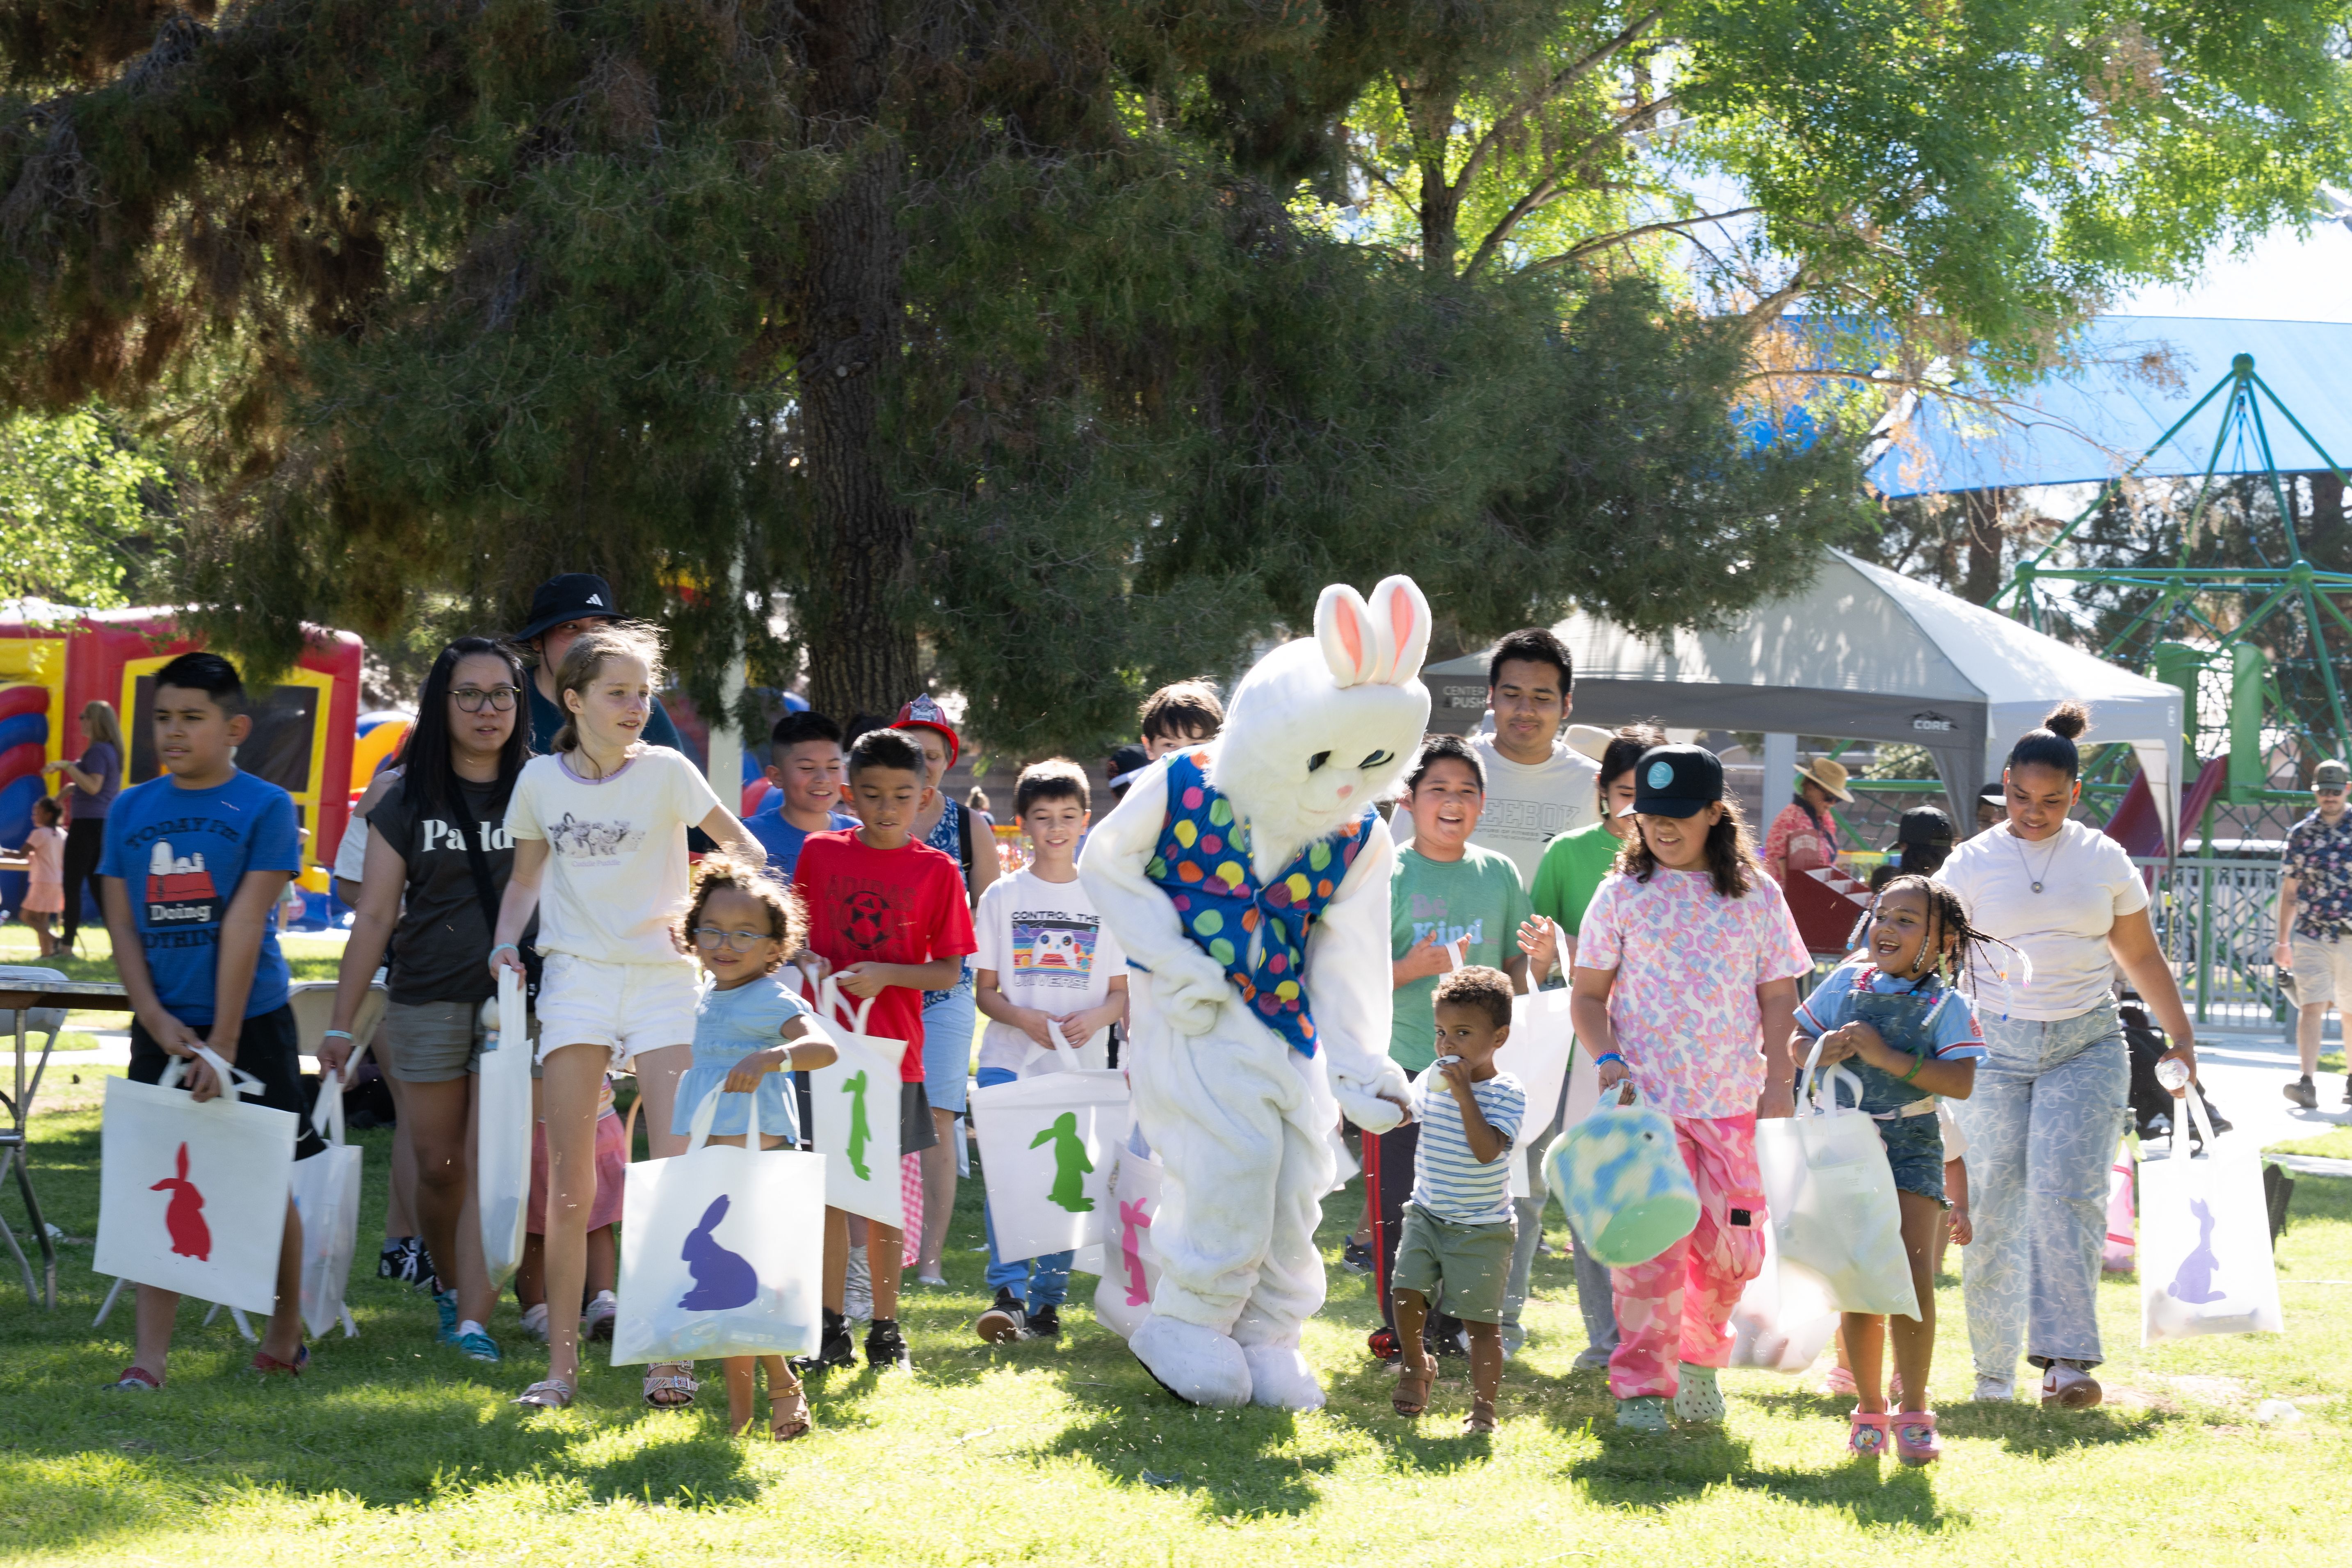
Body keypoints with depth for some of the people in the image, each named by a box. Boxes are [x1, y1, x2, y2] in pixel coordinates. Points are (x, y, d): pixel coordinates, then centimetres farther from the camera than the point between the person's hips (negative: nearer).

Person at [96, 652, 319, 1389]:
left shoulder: (264, 807, -6)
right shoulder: (130, 810, 6)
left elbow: (244, 926, -11)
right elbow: (122, 925, 5)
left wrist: (222, 1043, -16)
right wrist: (156, 1019, -9)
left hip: (251, 1023, -3)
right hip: (162, 1029, 3)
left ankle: (286, 1333, 24)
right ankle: (149, 1356, -2)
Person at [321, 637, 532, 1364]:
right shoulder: (406, 804, 7)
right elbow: (375, 917, 7)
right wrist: (341, 1025, 5)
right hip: (427, 1004, 2)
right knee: (439, 1167, 7)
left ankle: (474, 1322, -9)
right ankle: (448, 1286, 31)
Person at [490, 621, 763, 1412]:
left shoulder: (664, 772, -2)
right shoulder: (541, 781, 7)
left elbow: (747, 849, -1)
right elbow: (525, 878, 20)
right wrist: (506, 940, 3)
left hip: (663, 976, -2)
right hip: (577, 976, 2)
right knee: (570, 1182, -3)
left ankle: (669, 1355, -2)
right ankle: (561, 1362, 2)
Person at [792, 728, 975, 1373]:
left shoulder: (936, 871, 0)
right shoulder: (820, 853, 4)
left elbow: (949, 972, 0)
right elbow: (795, 934, 12)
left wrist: (885, 974, -15)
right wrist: (808, 963, -10)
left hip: (893, 1048, -1)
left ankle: (886, 1329, 14)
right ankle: (832, 1328, 8)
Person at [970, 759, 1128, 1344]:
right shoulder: (1003, 896, 7)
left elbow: (1123, 992, 9)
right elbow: (985, 990, 6)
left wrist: (1094, 1018, -13)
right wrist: (1025, 1019, -14)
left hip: (1082, 1066, 1)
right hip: (1009, 1061, -1)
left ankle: (1047, 1299, 8)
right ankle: (1008, 1295, -16)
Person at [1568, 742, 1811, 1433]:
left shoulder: (1757, 895, 7)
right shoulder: (1623, 893, 4)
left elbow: (1778, 996, 10)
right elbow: (1589, 993, 7)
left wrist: (1778, 1081, 2)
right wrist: (1606, 1059, -9)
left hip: (1732, 1101, 2)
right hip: (1645, 1095, -1)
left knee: (1733, 1246, 2)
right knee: (1653, 1243, -6)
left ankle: (1701, 1357, 26)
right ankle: (1641, 1383, 5)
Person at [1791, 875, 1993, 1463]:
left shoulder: (1946, 1006, -3)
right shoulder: (1848, 982, 6)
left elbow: (1962, 1082, -15)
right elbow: (1794, 1042, 12)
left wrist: (1888, 1058, -21)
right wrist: (1821, 1051, -11)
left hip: (1911, 1145, -2)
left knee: (1913, 1272, -14)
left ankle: (1914, 1409, -3)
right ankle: (1869, 1408, 16)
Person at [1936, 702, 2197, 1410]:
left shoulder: (2104, 860, 6)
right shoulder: (1971, 864, 2)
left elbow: (2142, 956, 15)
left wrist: (2181, 1035, 12)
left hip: (2087, 1046, 0)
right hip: (1995, 1047, 0)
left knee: (2068, 1193, -14)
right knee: (1993, 1205, 1)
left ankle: (2066, 1359, -20)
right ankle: (1994, 1368, 13)